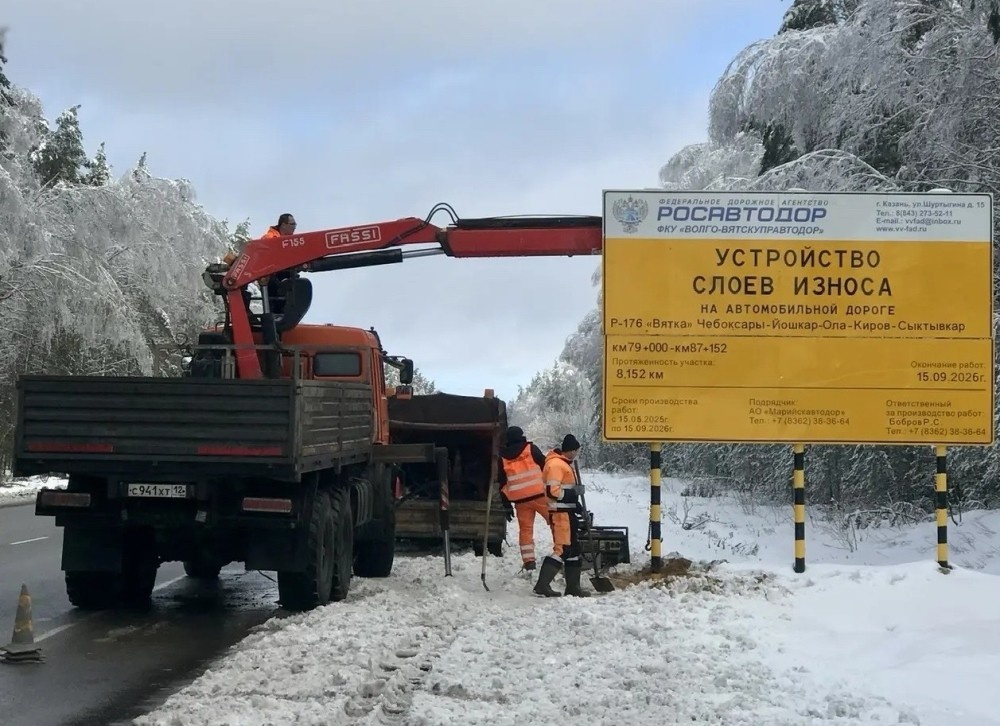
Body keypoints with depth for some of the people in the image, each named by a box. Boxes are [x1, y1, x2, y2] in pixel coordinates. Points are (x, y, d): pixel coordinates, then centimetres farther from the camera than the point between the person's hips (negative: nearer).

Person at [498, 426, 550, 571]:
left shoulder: (502, 457, 10)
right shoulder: (531, 449, 2)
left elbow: (502, 483, 11)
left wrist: (507, 505, 14)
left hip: (520, 499, 3)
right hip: (539, 495, -3)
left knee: (525, 529, 10)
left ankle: (528, 560, 2)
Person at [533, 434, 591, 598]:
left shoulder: (565, 463, 19)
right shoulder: (556, 464, -16)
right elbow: (552, 491, -24)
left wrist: (576, 505, 20)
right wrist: (573, 493, -18)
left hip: (568, 512, 11)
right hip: (560, 513, -11)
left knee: (574, 548, 13)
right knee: (563, 549, -13)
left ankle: (573, 586, 18)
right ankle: (542, 584, -13)